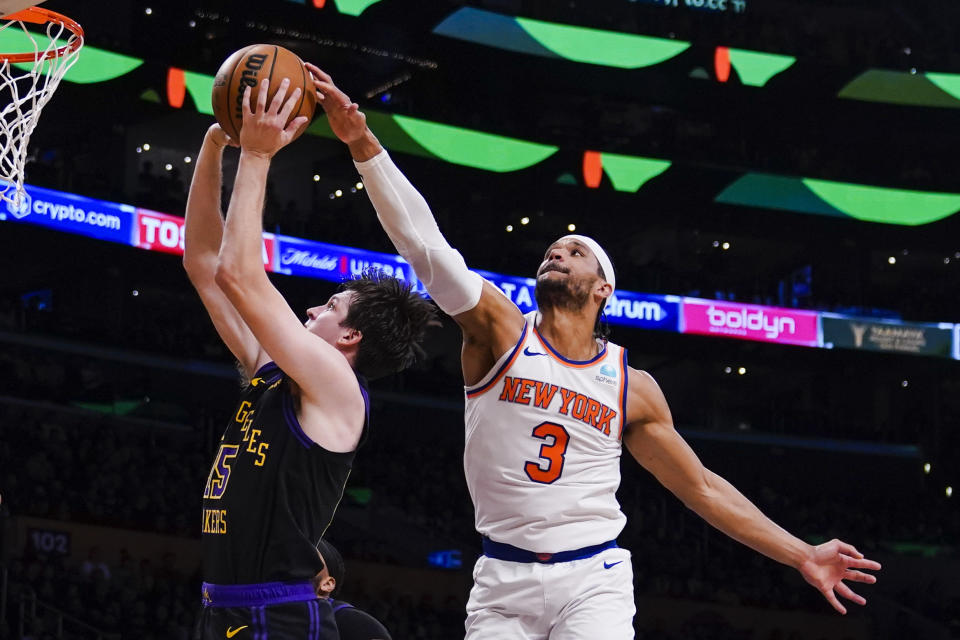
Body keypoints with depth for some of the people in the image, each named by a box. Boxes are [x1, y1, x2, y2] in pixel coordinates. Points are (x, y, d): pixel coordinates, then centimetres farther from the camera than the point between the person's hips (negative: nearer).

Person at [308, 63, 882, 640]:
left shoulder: (633, 387, 6)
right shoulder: (500, 329, 1)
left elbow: (702, 488, 13)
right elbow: (425, 246, -12)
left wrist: (802, 556, 7)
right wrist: (364, 145, -24)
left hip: (593, 583, 0)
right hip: (504, 580, 0)